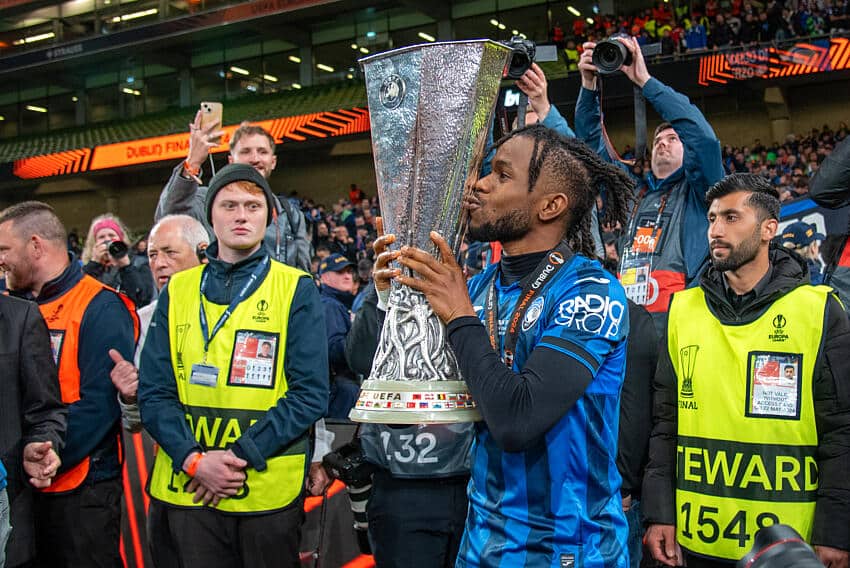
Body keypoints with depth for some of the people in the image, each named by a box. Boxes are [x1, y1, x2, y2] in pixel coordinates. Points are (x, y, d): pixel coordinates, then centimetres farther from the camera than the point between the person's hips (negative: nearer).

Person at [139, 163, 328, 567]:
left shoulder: (296, 290, -1)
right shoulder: (177, 291, 7)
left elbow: (310, 394, -8)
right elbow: (155, 393, 3)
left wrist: (240, 456, -16)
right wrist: (194, 460, -12)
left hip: (270, 487, -2)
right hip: (189, 489, 2)